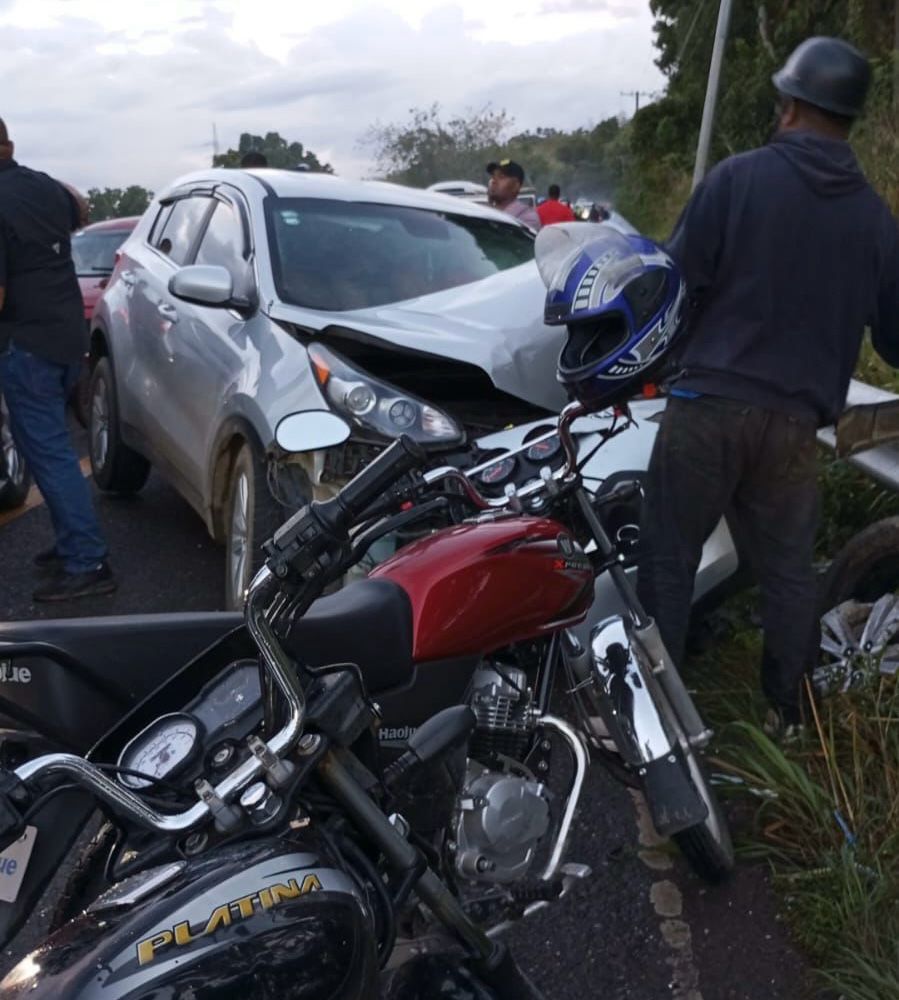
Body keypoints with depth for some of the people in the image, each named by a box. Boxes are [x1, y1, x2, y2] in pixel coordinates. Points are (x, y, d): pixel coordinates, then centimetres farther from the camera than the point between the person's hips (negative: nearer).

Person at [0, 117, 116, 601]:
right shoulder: (46, 186, 6)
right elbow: (80, 213, 31)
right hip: (67, 334, 8)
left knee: (47, 450, -5)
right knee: (47, 443, 17)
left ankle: (87, 564, -4)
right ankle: (72, 544, 24)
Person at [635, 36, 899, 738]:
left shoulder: (739, 178, -6)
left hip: (711, 402, -4)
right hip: (797, 421, 4)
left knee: (670, 556, 6)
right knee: (788, 568, 15)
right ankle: (788, 711, 27)